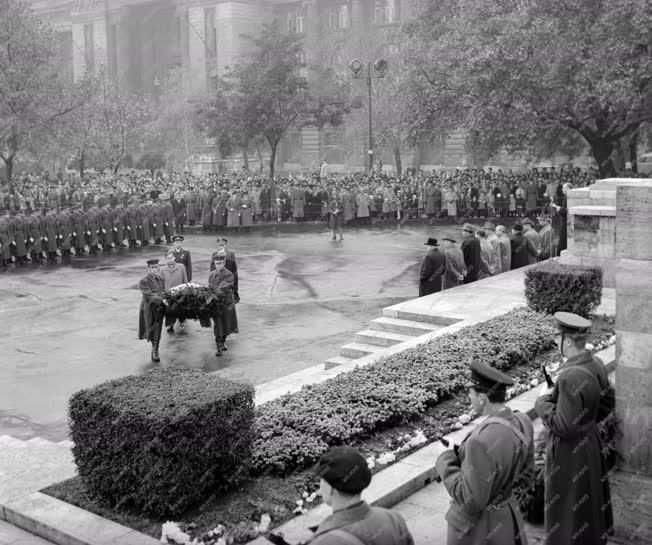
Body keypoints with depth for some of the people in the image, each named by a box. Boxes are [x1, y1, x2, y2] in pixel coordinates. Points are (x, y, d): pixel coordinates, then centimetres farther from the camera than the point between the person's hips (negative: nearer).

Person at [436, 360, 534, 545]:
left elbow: (472, 500, -27)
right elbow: (526, 474, 6)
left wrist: (446, 461, -15)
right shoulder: (523, 421, -8)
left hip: (477, 529, -7)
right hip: (508, 517, 7)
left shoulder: (482, 441, -32)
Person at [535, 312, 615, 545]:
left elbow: (564, 426, -28)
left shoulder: (571, 377, -32)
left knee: (569, 508, 10)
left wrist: (544, 401, -15)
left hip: (570, 454, -9)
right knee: (589, 500, 26)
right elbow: (608, 402, 10)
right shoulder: (596, 364, -5)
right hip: (591, 444, 9)